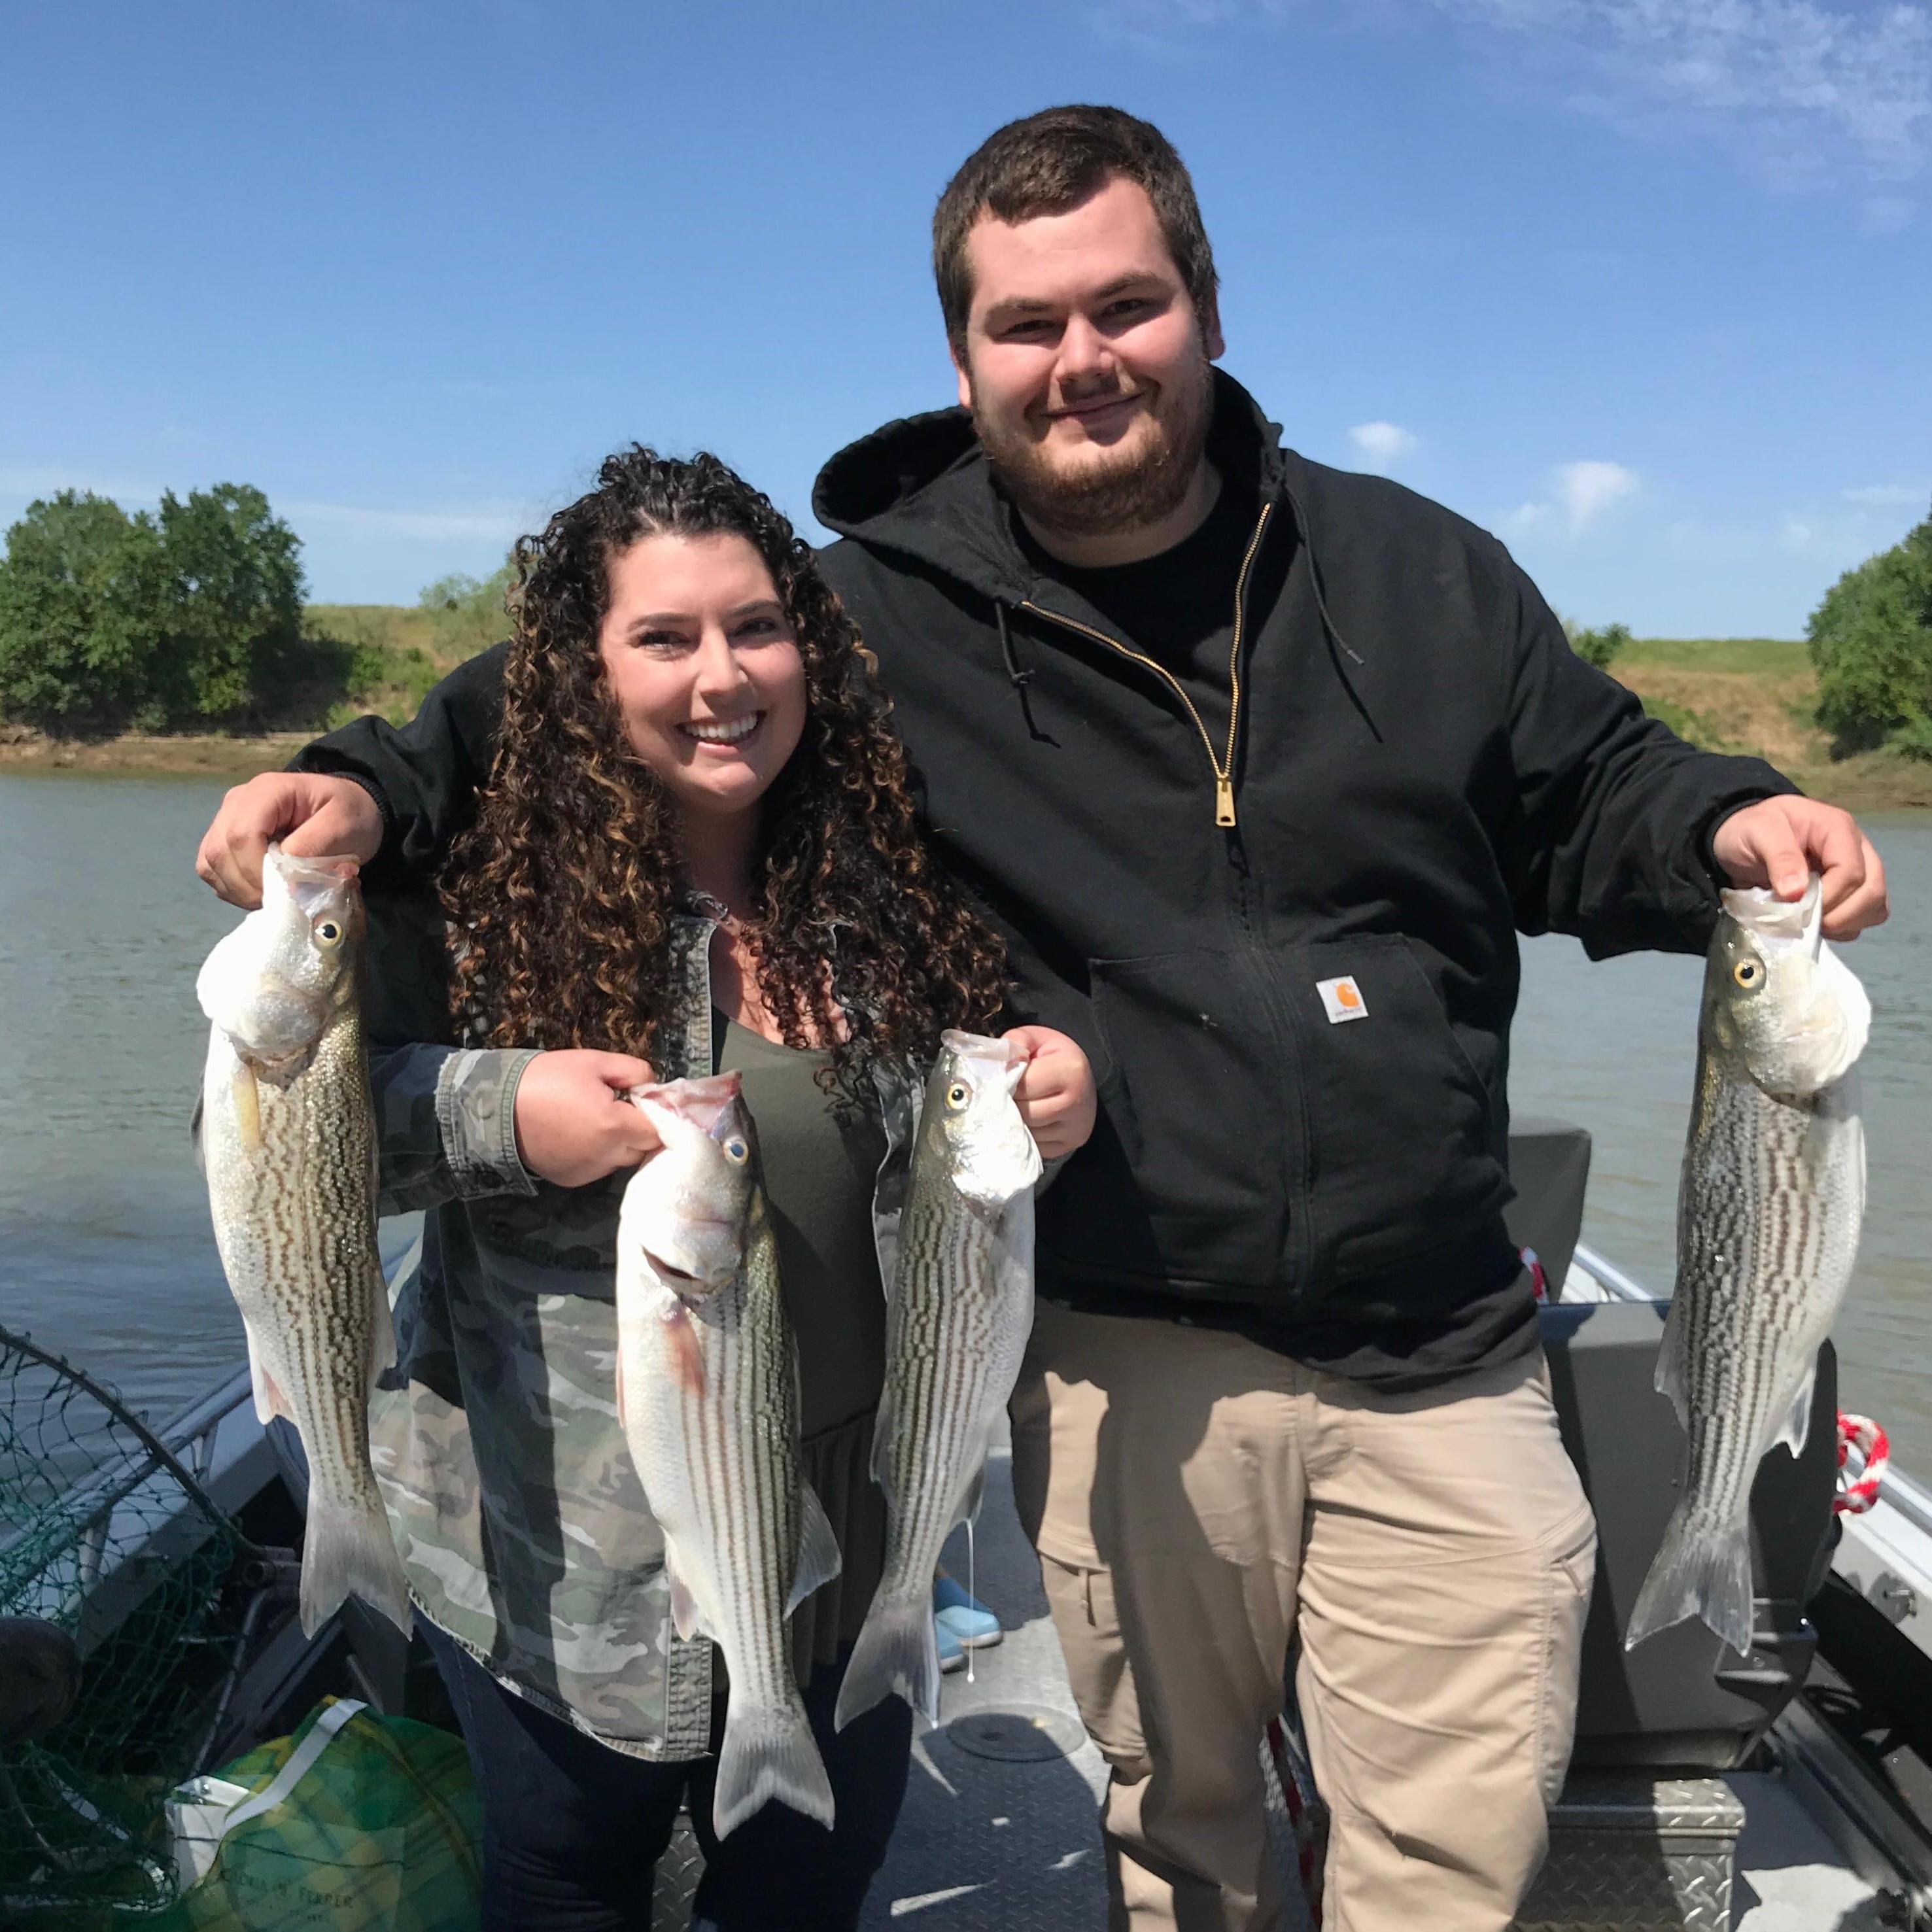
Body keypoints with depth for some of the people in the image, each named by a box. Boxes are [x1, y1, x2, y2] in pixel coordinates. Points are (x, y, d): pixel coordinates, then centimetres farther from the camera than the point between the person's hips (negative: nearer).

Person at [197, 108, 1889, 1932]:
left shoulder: (1419, 571, 5)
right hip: (1118, 1365, -1)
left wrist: (1731, 821, -6)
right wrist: (376, 784, -11)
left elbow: (1592, 796, 14)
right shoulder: (868, 608, -4)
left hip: (1443, 1355, 2)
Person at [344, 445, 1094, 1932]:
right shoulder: (481, 891, -15)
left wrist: (1049, 1093, -13)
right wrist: (495, 1115, -27)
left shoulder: (893, 876, -5)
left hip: (848, 1566, 3)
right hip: (565, 1579, -2)